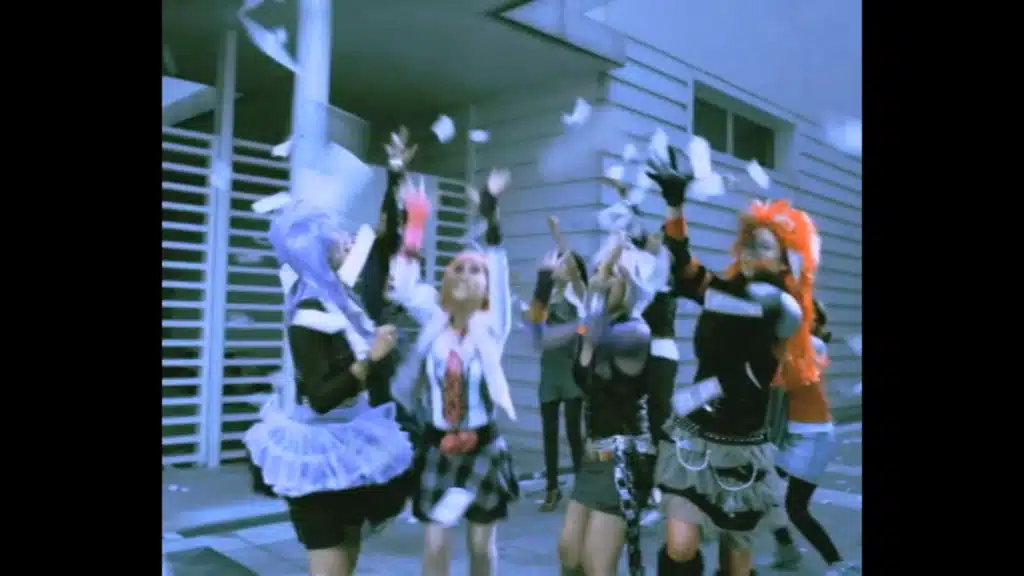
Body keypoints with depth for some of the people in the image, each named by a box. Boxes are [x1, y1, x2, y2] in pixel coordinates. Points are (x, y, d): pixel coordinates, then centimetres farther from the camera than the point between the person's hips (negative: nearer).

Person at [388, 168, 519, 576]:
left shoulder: (490, 327, -7)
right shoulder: (435, 321, -1)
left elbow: (499, 275, -18)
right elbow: (404, 287, -6)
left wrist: (491, 214, -26)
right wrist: (415, 223, -9)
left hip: (482, 446, -1)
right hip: (437, 445, 2)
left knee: (482, 543, 11)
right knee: (435, 542, 4)